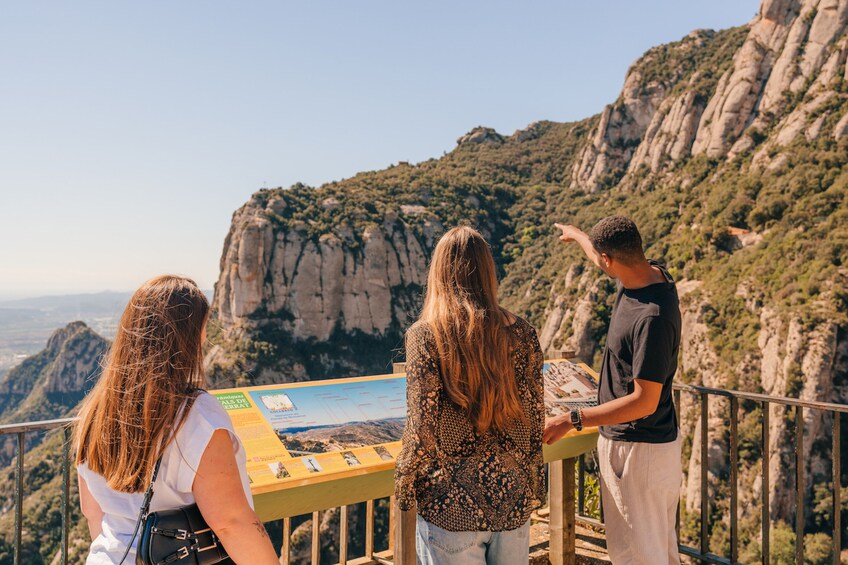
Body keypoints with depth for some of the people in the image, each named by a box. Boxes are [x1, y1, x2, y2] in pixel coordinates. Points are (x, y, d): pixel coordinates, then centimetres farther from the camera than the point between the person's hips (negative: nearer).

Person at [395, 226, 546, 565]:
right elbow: (535, 421, 1)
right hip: (513, 501, 4)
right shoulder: (521, 333, -4)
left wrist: (403, 486, 2)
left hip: (451, 505, -3)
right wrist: (534, 488, 14)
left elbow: (423, 429, -15)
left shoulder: (425, 335, -14)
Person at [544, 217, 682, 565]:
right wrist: (576, 235, 40)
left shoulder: (653, 317, -30)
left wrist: (573, 420, -24)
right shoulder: (651, 274, -2)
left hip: (639, 450, -9)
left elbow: (644, 401, -26)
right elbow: (605, 259, 22)